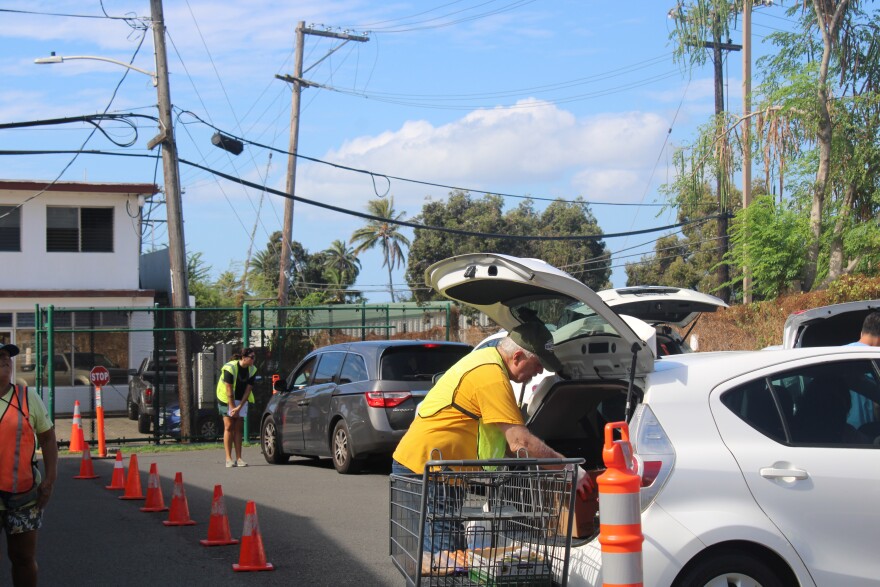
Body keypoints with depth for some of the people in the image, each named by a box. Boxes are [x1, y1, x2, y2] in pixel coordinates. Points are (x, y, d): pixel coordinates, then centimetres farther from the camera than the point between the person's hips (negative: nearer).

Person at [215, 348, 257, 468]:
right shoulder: (230, 368, -21)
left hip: (242, 400, 5)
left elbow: (248, 389, -6)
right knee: (229, 427, -9)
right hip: (227, 399, -5)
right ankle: (229, 459, -10)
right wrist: (233, 408, -19)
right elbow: (229, 390, -20)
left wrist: (239, 407, -13)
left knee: (238, 428, 2)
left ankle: (239, 458, 1)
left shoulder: (252, 370, -7)